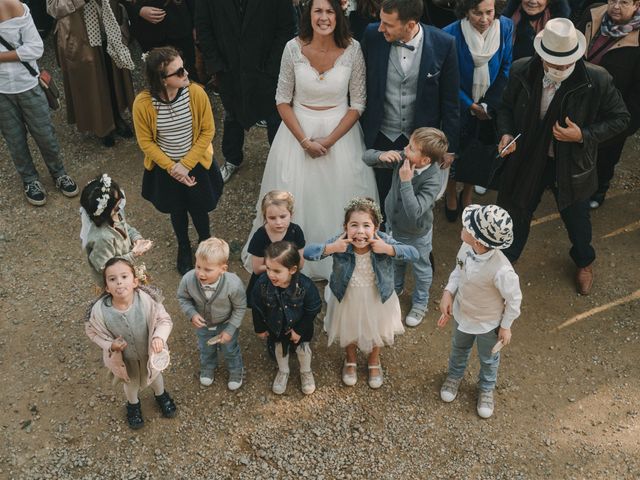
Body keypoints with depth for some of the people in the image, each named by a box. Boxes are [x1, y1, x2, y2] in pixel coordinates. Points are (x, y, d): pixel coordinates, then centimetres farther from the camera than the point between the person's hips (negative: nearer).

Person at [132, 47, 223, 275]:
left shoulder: (196, 93, -25)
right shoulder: (143, 103, -26)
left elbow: (207, 131, -14)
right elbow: (146, 142, -12)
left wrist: (186, 165, -17)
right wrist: (172, 168, -17)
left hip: (196, 164, 0)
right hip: (165, 168, 0)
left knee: (199, 208, 19)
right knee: (177, 211, 23)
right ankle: (184, 248, 52)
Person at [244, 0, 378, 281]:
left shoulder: (352, 49, -13)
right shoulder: (294, 49, -12)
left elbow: (358, 103, -7)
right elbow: (282, 100, -5)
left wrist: (330, 140, -14)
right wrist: (305, 141, -13)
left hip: (340, 132, 0)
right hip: (299, 131, 0)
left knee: (337, 200, 10)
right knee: (296, 199, 10)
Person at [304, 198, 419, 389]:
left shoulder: (383, 241, -28)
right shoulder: (340, 243, -29)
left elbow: (414, 254, -30)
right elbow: (307, 252, -29)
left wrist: (388, 249, -41)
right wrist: (331, 248, -41)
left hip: (377, 298, 1)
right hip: (347, 298, 0)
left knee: (375, 331, 27)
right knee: (348, 330, 27)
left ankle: (374, 361, 60)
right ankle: (350, 360, 60)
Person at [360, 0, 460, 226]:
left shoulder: (443, 44, -15)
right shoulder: (373, 35, -13)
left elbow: (449, 100, -6)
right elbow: (362, 85, 0)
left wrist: (450, 146, -1)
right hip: (381, 138, 1)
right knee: (382, 200, 15)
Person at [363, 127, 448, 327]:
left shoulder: (433, 179, -36)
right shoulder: (402, 159, -21)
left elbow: (414, 212, -43)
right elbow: (367, 157, -11)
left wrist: (406, 181, -43)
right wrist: (381, 156, -33)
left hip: (417, 234, -5)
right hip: (393, 225, 6)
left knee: (421, 269, 22)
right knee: (395, 260, 31)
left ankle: (420, 303, 48)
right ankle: (395, 288, 61)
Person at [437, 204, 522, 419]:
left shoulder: (500, 271, -43)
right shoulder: (467, 247, -26)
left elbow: (514, 299, -24)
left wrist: (506, 326, -11)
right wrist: (448, 293, -14)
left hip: (488, 323, -5)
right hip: (462, 313, 5)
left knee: (488, 359, 27)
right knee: (459, 349, 33)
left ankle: (486, 389, 58)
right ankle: (455, 375, 65)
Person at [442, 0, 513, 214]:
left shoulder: (505, 26, -13)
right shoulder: (451, 34, -23)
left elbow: (506, 68, -4)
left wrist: (489, 104, -9)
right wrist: (470, 105, -10)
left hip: (489, 105, 3)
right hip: (460, 105, -3)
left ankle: (467, 195, 37)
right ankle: (451, 196, 35)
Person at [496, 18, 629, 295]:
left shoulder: (597, 80, -24)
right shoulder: (521, 72, -18)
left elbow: (620, 118, -10)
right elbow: (507, 107, 0)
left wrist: (584, 135, -25)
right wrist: (506, 133, -19)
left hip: (571, 165, -1)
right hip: (528, 160, 1)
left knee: (577, 220, 23)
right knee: (516, 213, 21)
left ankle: (584, 262, 56)